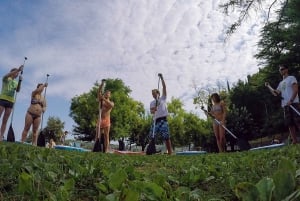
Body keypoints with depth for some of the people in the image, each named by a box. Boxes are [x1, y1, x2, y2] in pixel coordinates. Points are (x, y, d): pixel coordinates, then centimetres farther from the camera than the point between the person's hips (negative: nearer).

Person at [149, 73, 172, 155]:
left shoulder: (163, 98, 11)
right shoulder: (152, 103, 18)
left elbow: (164, 87, 3)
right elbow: (151, 111, 3)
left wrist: (161, 78, -1)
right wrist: (154, 110, -20)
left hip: (163, 119, -4)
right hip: (155, 120, 4)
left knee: (166, 137, -7)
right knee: (152, 137, 1)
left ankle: (170, 153, -4)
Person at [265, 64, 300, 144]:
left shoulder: (291, 78, 4)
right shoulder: (281, 83, 25)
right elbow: (276, 93, 19)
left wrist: (291, 100, -19)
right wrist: (268, 86, 11)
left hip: (293, 103, -7)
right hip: (285, 105, 7)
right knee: (290, 124, 4)